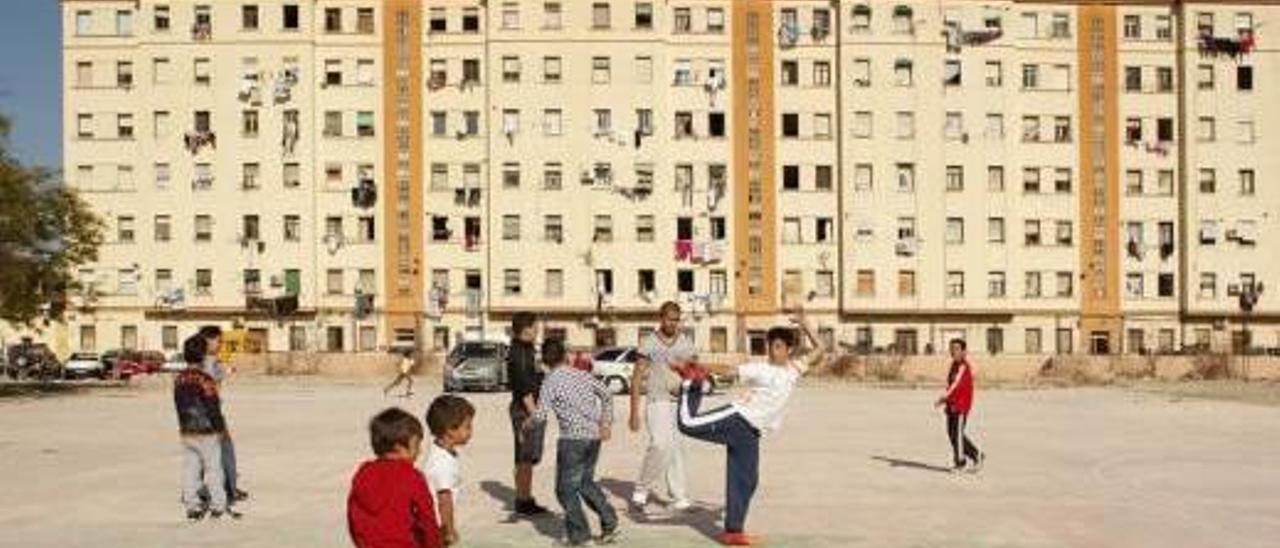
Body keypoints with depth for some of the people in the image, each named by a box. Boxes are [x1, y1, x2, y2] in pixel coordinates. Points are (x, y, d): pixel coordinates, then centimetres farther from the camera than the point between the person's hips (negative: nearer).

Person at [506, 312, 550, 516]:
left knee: (529, 459, 14)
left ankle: (527, 499, 21)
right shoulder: (517, 353, -15)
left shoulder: (528, 350, 16)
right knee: (524, 459, -3)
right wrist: (533, 412, -23)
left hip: (533, 409, 10)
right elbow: (523, 387, -20)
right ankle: (523, 501, 3)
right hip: (525, 410, -10)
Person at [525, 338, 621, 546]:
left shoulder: (551, 382, -6)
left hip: (572, 438, -6)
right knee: (586, 482, 22)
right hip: (594, 436, 7)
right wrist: (606, 423, 4)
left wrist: (527, 424, 7)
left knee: (566, 488, 7)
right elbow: (607, 395, 5)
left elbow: (540, 415, -13)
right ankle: (609, 523, 19)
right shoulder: (583, 375, 10)